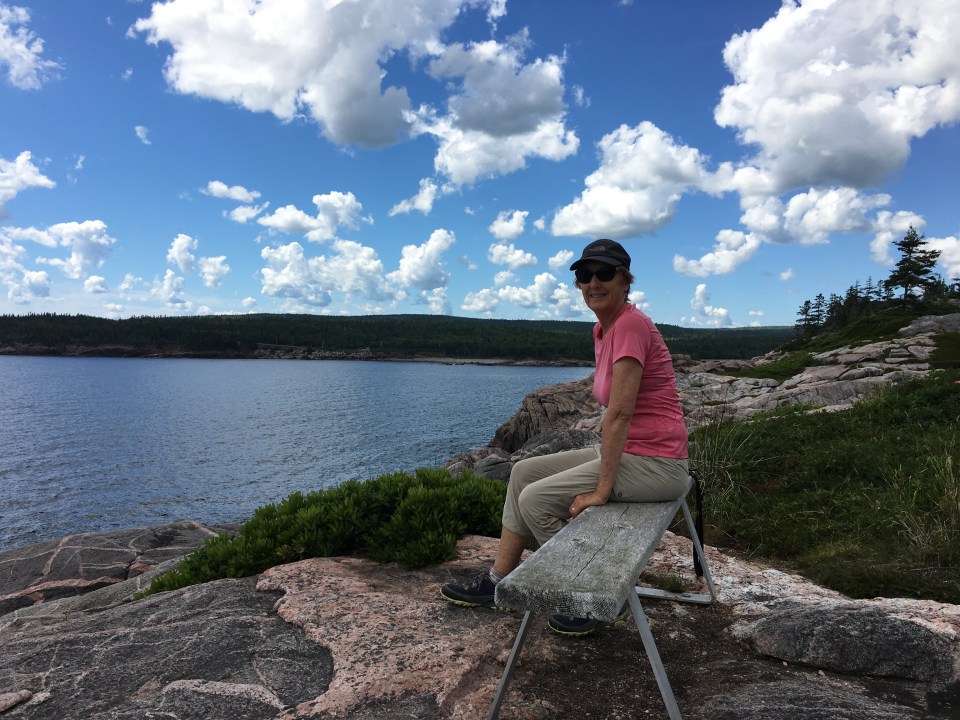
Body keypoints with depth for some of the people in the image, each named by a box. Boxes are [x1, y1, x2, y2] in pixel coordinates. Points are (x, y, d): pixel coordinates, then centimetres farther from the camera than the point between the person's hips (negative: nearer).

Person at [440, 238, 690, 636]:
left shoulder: (631, 324, -19)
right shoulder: (602, 329, 8)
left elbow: (620, 412, -23)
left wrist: (602, 489, -21)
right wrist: (602, 459, 4)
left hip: (655, 463, -9)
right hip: (626, 451, 9)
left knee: (534, 500, -9)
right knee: (524, 472, 8)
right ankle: (498, 581, 16)